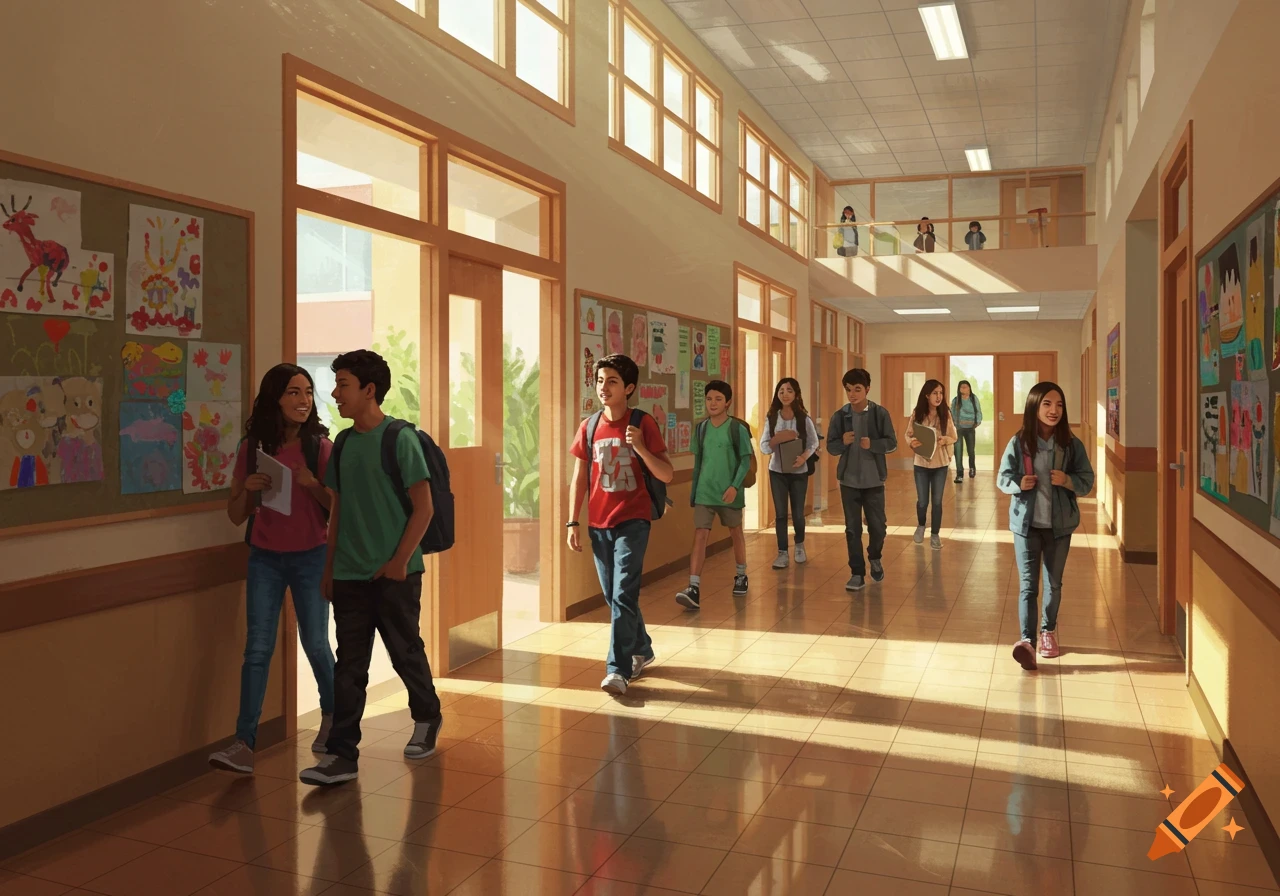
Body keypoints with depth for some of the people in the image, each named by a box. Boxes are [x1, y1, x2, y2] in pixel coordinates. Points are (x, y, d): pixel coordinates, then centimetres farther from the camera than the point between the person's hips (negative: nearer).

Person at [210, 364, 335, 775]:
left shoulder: (320, 447, -7)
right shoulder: (252, 447, 0)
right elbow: (236, 516, 5)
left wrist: (313, 485, -23)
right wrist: (248, 489, -15)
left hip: (310, 557, -1)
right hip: (265, 559, 2)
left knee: (315, 644, 8)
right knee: (258, 648, -4)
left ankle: (331, 715, 33)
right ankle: (244, 744, -2)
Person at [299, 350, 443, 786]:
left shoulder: (400, 439, -10)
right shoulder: (343, 443, 9)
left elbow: (424, 507, -11)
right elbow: (337, 509, 15)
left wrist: (400, 561, -15)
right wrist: (329, 567, 13)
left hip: (394, 573, -5)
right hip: (349, 574, 5)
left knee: (406, 652, 10)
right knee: (349, 666, 5)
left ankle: (427, 718, 35)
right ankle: (342, 754, 10)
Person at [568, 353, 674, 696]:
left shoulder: (643, 423, -5)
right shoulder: (589, 427, 5)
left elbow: (667, 475, -6)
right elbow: (579, 479, 8)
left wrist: (641, 448, -21)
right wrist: (573, 523, 3)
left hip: (632, 522, -4)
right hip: (598, 524, 4)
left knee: (623, 596, -12)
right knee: (614, 597, 13)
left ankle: (618, 669, -6)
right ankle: (642, 650, 34)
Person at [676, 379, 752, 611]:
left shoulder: (737, 429, -6)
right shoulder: (701, 429, 5)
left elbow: (745, 461, -7)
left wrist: (735, 486, -19)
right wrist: (693, 488, 12)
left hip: (729, 493, -2)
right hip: (704, 493, 2)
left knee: (735, 533, 15)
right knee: (700, 535, -9)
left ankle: (741, 576, 38)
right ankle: (694, 589, -17)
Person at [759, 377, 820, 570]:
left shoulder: (804, 418, -6)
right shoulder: (771, 418, -2)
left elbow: (814, 442, 0)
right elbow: (763, 447, -3)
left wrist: (804, 457, -18)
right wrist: (778, 438, -22)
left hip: (799, 471, -1)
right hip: (777, 471, 1)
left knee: (797, 513, 7)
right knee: (780, 513, 0)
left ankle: (799, 546, 33)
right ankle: (782, 553, 7)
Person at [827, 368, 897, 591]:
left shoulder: (880, 414, -6)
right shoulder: (839, 416, -2)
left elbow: (892, 443, -5)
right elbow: (830, 447, 1)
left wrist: (872, 444, -23)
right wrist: (843, 442, -21)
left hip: (873, 480, -1)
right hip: (849, 480, 1)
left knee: (878, 525, 5)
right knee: (852, 528, 4)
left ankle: (875, 558, 35)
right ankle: (857, 573, 13)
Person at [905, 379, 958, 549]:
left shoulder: (945, 414, -6)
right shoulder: (917, 413, -8)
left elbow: (954, 437, 1)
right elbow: (908, 435, -1)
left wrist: (945, 440, -20)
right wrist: (912, 442, -23)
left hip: (940, 464, 0)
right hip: (921, 463, 0)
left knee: (937, 501, 6)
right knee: (922, 501, 6)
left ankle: (935, 535, 20)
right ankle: (920, 526, 37)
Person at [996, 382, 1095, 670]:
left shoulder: (1072, 445, -4)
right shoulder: (1018, 443, -7)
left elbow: (1087, 482, 0)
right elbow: (1002, 479, -1)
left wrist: (1068, 480, -20)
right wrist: (1018, 484, -21)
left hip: (1059, 525, 2)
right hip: (1026, 524, -2)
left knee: (1054, 583, 16)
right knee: (1028, 584, -7)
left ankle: (1048, 630, 35)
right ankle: (1027, 640, -11)